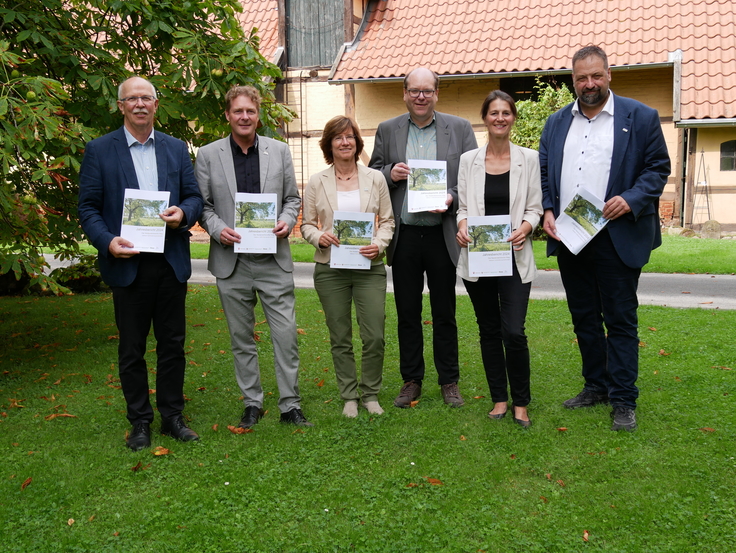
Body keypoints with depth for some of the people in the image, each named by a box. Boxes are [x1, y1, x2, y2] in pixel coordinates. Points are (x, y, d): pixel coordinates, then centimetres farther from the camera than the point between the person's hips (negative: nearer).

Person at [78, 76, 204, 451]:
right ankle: (139, 422, 20)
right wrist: (107, 241, -17)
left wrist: (183, 213, -13)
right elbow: (88, 207, 0)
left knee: (172, 344, 9)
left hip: (171, 262, 2)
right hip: (127, 263, -2)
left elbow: (194, 195, 10)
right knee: (131, 349, 6)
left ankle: (172, 416, 23)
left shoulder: (176, 148, 11)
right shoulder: (99, 150, 2)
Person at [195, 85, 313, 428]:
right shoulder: (207, 155, 3)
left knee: (286, 335, -2)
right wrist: (217, 229, -12)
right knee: (241, 338, 10)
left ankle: (290, 406, 11)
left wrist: (287, 221, -8)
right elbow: (202, 204, 6)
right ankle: (252, 404, 24)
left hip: (274, 259, 0)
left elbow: (292, 198, 11)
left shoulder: (279, 151, 7)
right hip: (231, 261, 0)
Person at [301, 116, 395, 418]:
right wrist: (319, 237, -14)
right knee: (340, 339, 7)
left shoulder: (375, 178, 5)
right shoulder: (317, 182, 3)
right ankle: (349, 397, 22)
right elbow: (307, 224, 7)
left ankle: (370, 394, 18)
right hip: (330, 269, 0)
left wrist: (379, 244, -11)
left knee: (375, 337, -3)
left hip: (369, 268, 0)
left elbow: (387, 220, 8)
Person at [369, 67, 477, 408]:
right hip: (404, 236, 1)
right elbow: (373, 176, 12)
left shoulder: (460, 129, 5)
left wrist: (452, 197, -15)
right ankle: (411, 381, 22)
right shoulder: (387, 131, 8)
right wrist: (390, 174, -10)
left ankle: (449, 382, 20)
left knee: (444, 313, 7)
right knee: (407, 313, 9)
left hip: (443, 235, -1)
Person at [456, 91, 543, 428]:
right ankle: (499, 398, 24)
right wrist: (462, 225, -13)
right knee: (489, 330, 10)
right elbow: (462, 207, 9)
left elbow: (535, 208, 4)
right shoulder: (468, 160, 7)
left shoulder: (529, 159, 3)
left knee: (514, 331, -9)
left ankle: (520, 402, 10)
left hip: (514, 256, -2)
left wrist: (526, 227, -17)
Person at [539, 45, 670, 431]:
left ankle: (623, 400, 10)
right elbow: (544, 172, 14)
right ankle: (596, 385, 28)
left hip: (617, 237, -4)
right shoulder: (556, 123, 13)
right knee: (584, 318, 14)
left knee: (620, 320, 1)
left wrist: (631, 199, -17)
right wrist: (547, 210, -2)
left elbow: (658, 168, -1)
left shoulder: (640, 117, 0)